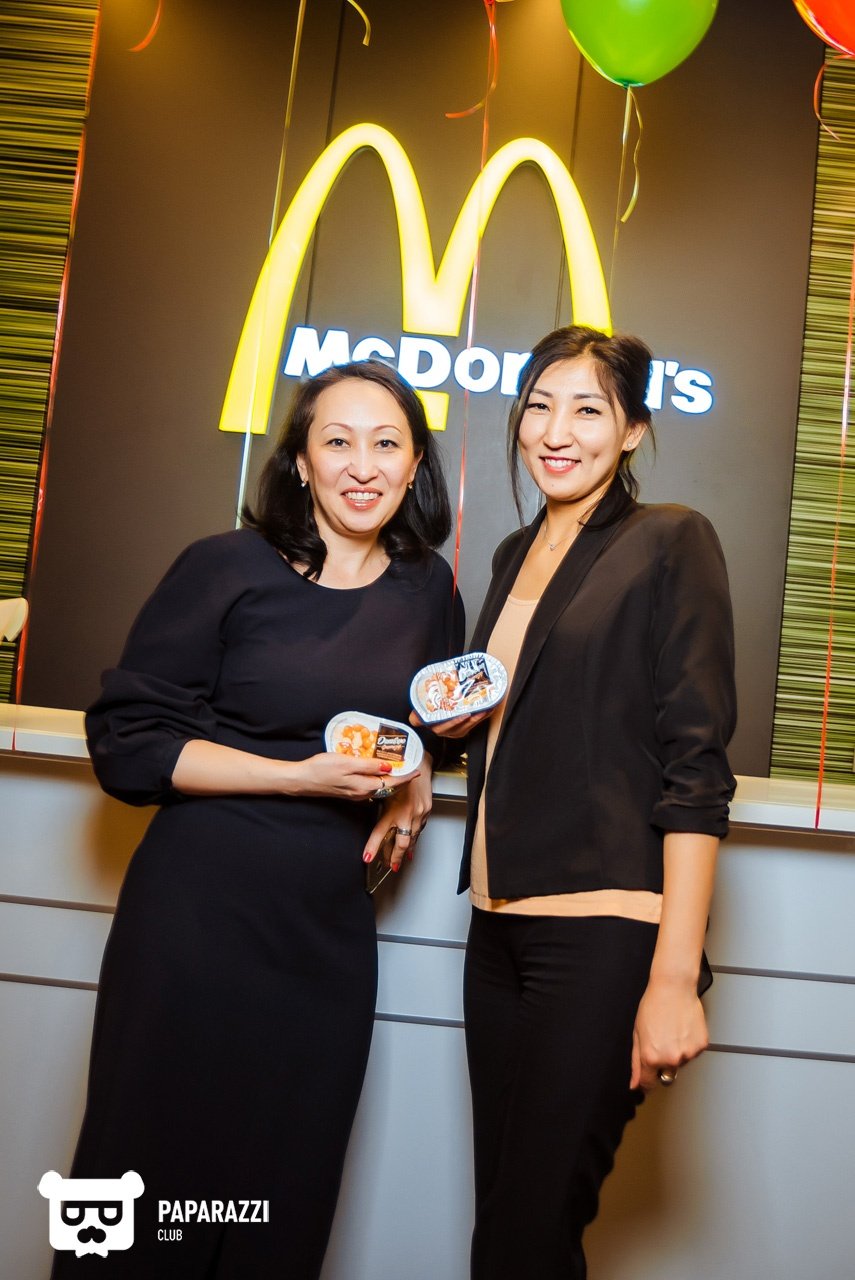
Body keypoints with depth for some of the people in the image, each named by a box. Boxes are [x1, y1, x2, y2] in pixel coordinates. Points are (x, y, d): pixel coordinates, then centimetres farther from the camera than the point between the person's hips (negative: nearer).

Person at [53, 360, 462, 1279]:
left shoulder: (428, 590, 7)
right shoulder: (227, 569, -6)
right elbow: (125, 744, -9)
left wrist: (416, 775, 2)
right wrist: (300, 776, -17)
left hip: (331, 934, 4)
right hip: (199, 915, -4)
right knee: (153, 1187, 6)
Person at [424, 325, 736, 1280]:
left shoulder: (670, 543, -5)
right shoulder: (516, 555, 15)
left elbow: (694, 765, -11)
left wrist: (675, 976, -17)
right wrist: (459, 717, 4)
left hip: (604, 935, -7)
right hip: (499, 926, 7)